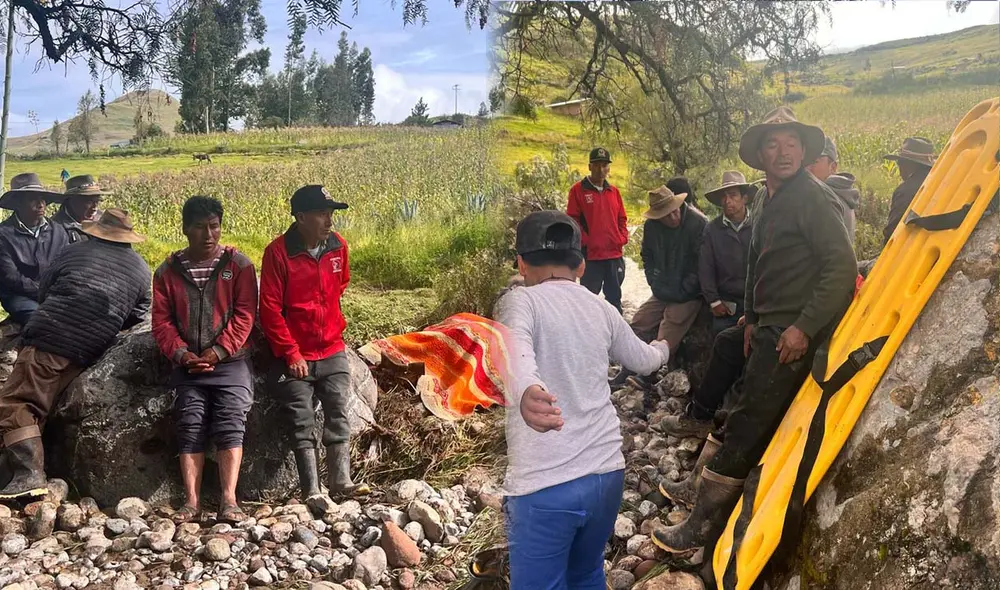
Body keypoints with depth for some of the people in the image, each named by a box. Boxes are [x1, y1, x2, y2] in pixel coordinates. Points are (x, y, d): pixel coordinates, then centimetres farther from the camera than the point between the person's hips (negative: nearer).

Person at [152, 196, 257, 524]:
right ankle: (191, 501, -3)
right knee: (190, 427, -4)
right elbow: (162, 321, 7)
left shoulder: (238, 265, 2)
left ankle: (229, 501, -15)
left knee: (230, 425, -13)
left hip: (230, 362, -2)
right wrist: (182, 354, -9)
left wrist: (218, 352, -13)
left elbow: (244, 314, -4)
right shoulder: (168, 271, 10)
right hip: (188, 365, 3)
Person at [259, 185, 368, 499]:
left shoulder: (338, 245, 0)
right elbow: (270, 309, -11)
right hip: (296, 357, -4)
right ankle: (312, 491, 5)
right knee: (302, 423, 0)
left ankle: (341, 481, 8)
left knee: (338, 414, 2)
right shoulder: (278, 252, -13)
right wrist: (291, 354, -12)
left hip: (333, 352, 4)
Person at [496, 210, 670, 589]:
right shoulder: (601, 308, 11)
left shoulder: (521, 302, -6)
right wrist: (663, 348, 50)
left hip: (544, 485, -5)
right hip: (606, 474, 6)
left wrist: (525, 391, -49)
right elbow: (643, 361, 28)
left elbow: (516, 352, -29)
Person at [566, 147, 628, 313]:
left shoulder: (614, 191, 13)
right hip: (591, 256, -5)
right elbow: (572, 220, -6)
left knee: (615, 297, 13)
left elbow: (622, 218, 17)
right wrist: (586, 241, -13)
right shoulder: (578, 190, -2)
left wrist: (623, 238, 2)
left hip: (615, 254, 5)